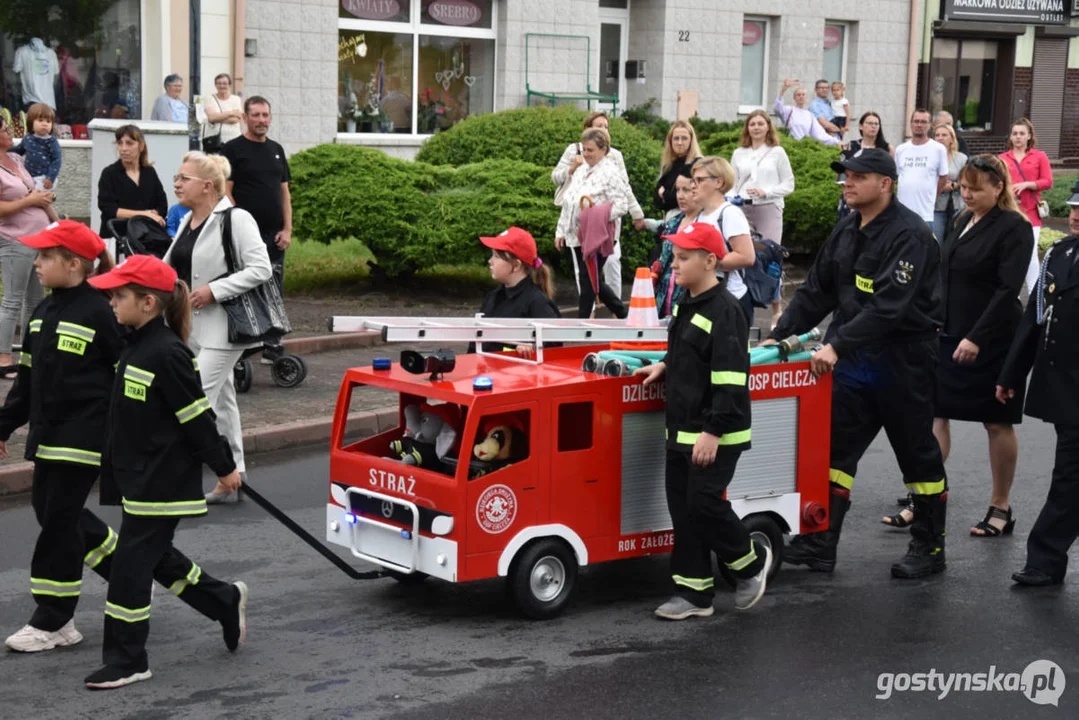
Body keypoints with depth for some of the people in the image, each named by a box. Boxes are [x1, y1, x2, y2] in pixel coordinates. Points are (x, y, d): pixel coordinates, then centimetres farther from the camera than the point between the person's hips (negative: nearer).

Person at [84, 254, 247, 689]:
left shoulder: (166, 354, -21)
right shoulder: (137, 347, 9)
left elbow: (197, 416, -17)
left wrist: (224, 467, -12)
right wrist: (114, 466, 24)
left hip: (161, 485, -10)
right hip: (140, 480, 10)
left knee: (131, 564, -4)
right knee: (157, 557, 18)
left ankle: (127, 661, 5)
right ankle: (226, 602, 34)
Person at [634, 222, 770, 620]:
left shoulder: (724, 310, -17)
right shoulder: (685, 306, 12)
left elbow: (730, 377, -21)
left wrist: (713, 431, -23)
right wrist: (664, 366, 11)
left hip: (716, 434, -9)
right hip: (681, 430, 9)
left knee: (705, 503, -8)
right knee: (682, 508, 9)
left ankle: (752, 561, 17)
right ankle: (693, 592, 15)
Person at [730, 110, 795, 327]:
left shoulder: (777, 152, 7)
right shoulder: (739, 154, 15)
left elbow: (789, 185, 5)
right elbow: (733, 185, 15)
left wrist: (765, 192, -9)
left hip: (769, 209, -3)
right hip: (743, 210, 3)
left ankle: (776, 308, 2)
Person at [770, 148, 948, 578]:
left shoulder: (909, 235, -17)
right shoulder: (847, 232, 9)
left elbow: (889, 305, -27)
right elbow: (816, 291, 11)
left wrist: (837, 345, -31)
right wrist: (779, 336, 2)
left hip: (903, 358, -7)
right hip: (855, 357, 7)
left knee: (917, 453, 6)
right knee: (836, 445, 3)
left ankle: (929, 547, 19)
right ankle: (819, 542, 6)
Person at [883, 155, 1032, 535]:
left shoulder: (1014, 228, -11)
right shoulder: (962, 221, 11)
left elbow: (1007, 290, -18)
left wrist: (977, 338, -24)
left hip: (991, 340, -7)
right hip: (948, 336, 7)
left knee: (997, 422, 5)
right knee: (935, 414, 2)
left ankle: (1001, 508, 16)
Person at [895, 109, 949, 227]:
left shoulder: (938, 149, -2)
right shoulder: (900, 150, 9)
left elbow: (943, 178, 5)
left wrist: (931, 198, 6)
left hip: (925, 213, -3)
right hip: (901, 212, 3)